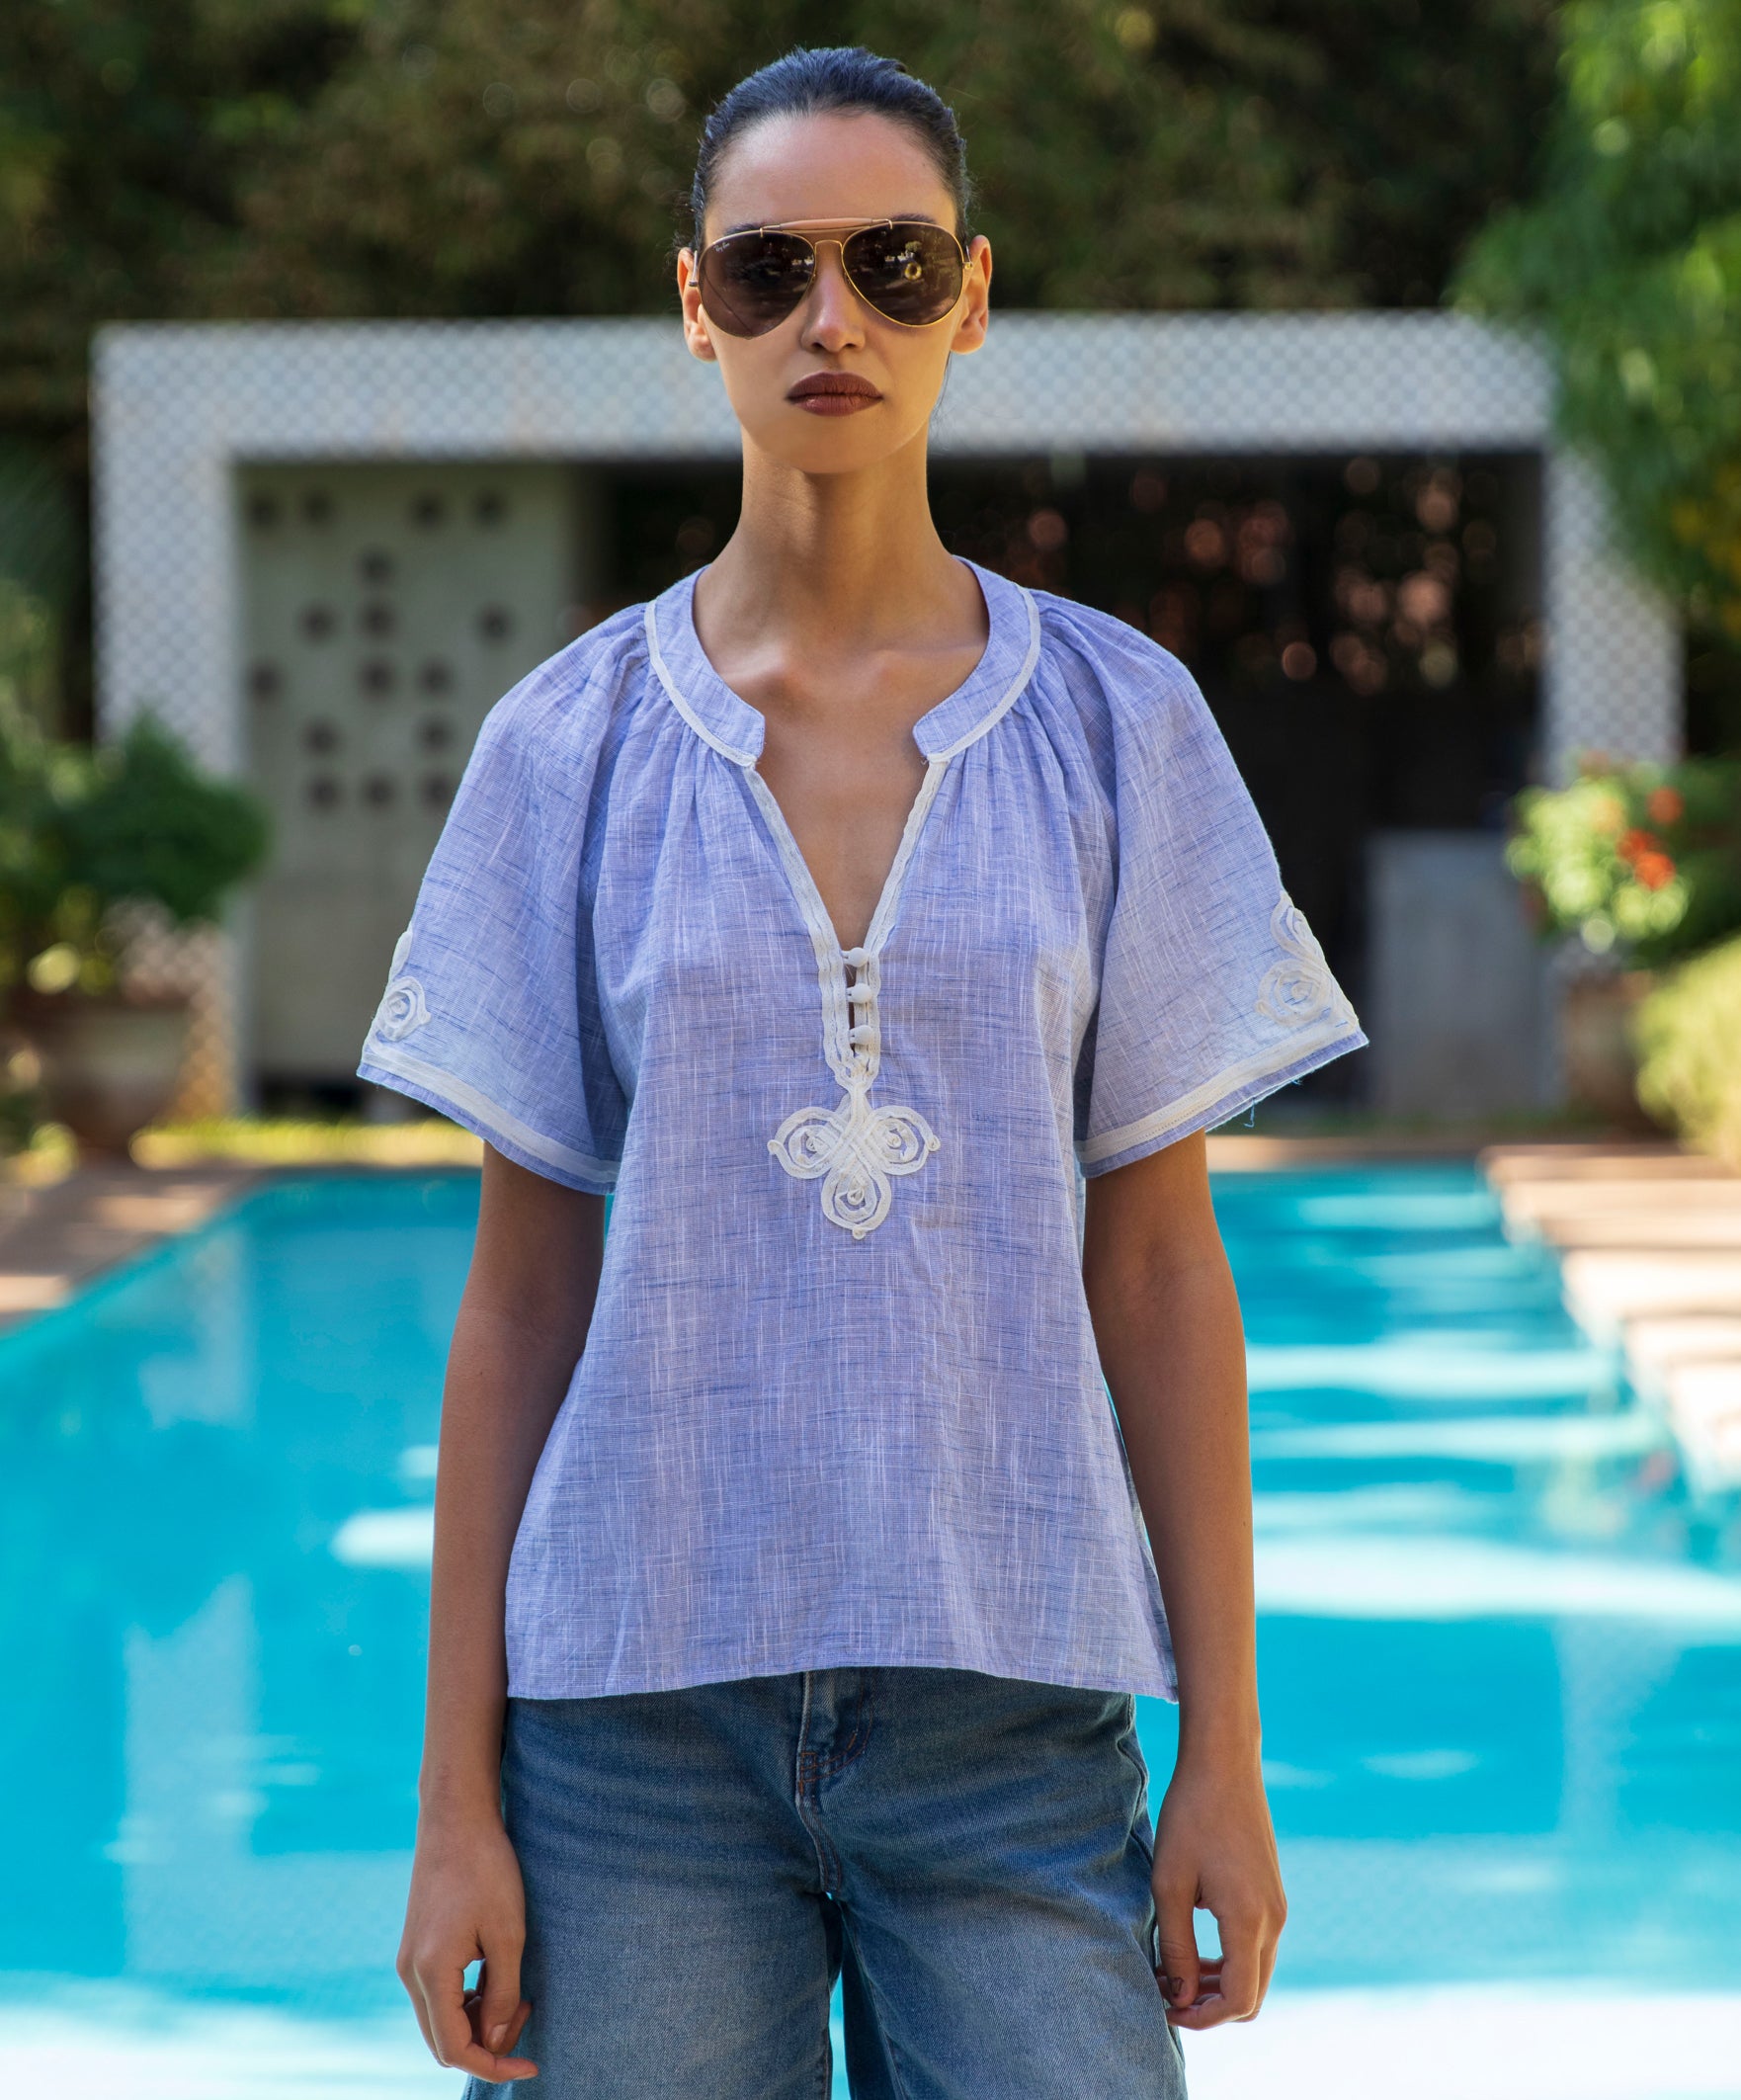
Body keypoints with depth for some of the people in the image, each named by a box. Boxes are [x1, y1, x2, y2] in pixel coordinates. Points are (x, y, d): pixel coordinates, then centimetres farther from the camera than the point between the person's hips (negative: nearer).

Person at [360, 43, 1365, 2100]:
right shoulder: (572, 748, 3)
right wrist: (457, 1796, 1)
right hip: (642, 1698, 0)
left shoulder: (1114, 723, 4)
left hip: (1008, 1700, 0)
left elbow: (1158, 1263, 4)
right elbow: (521, 1292, 4)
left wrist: (1227, 1747, 1)